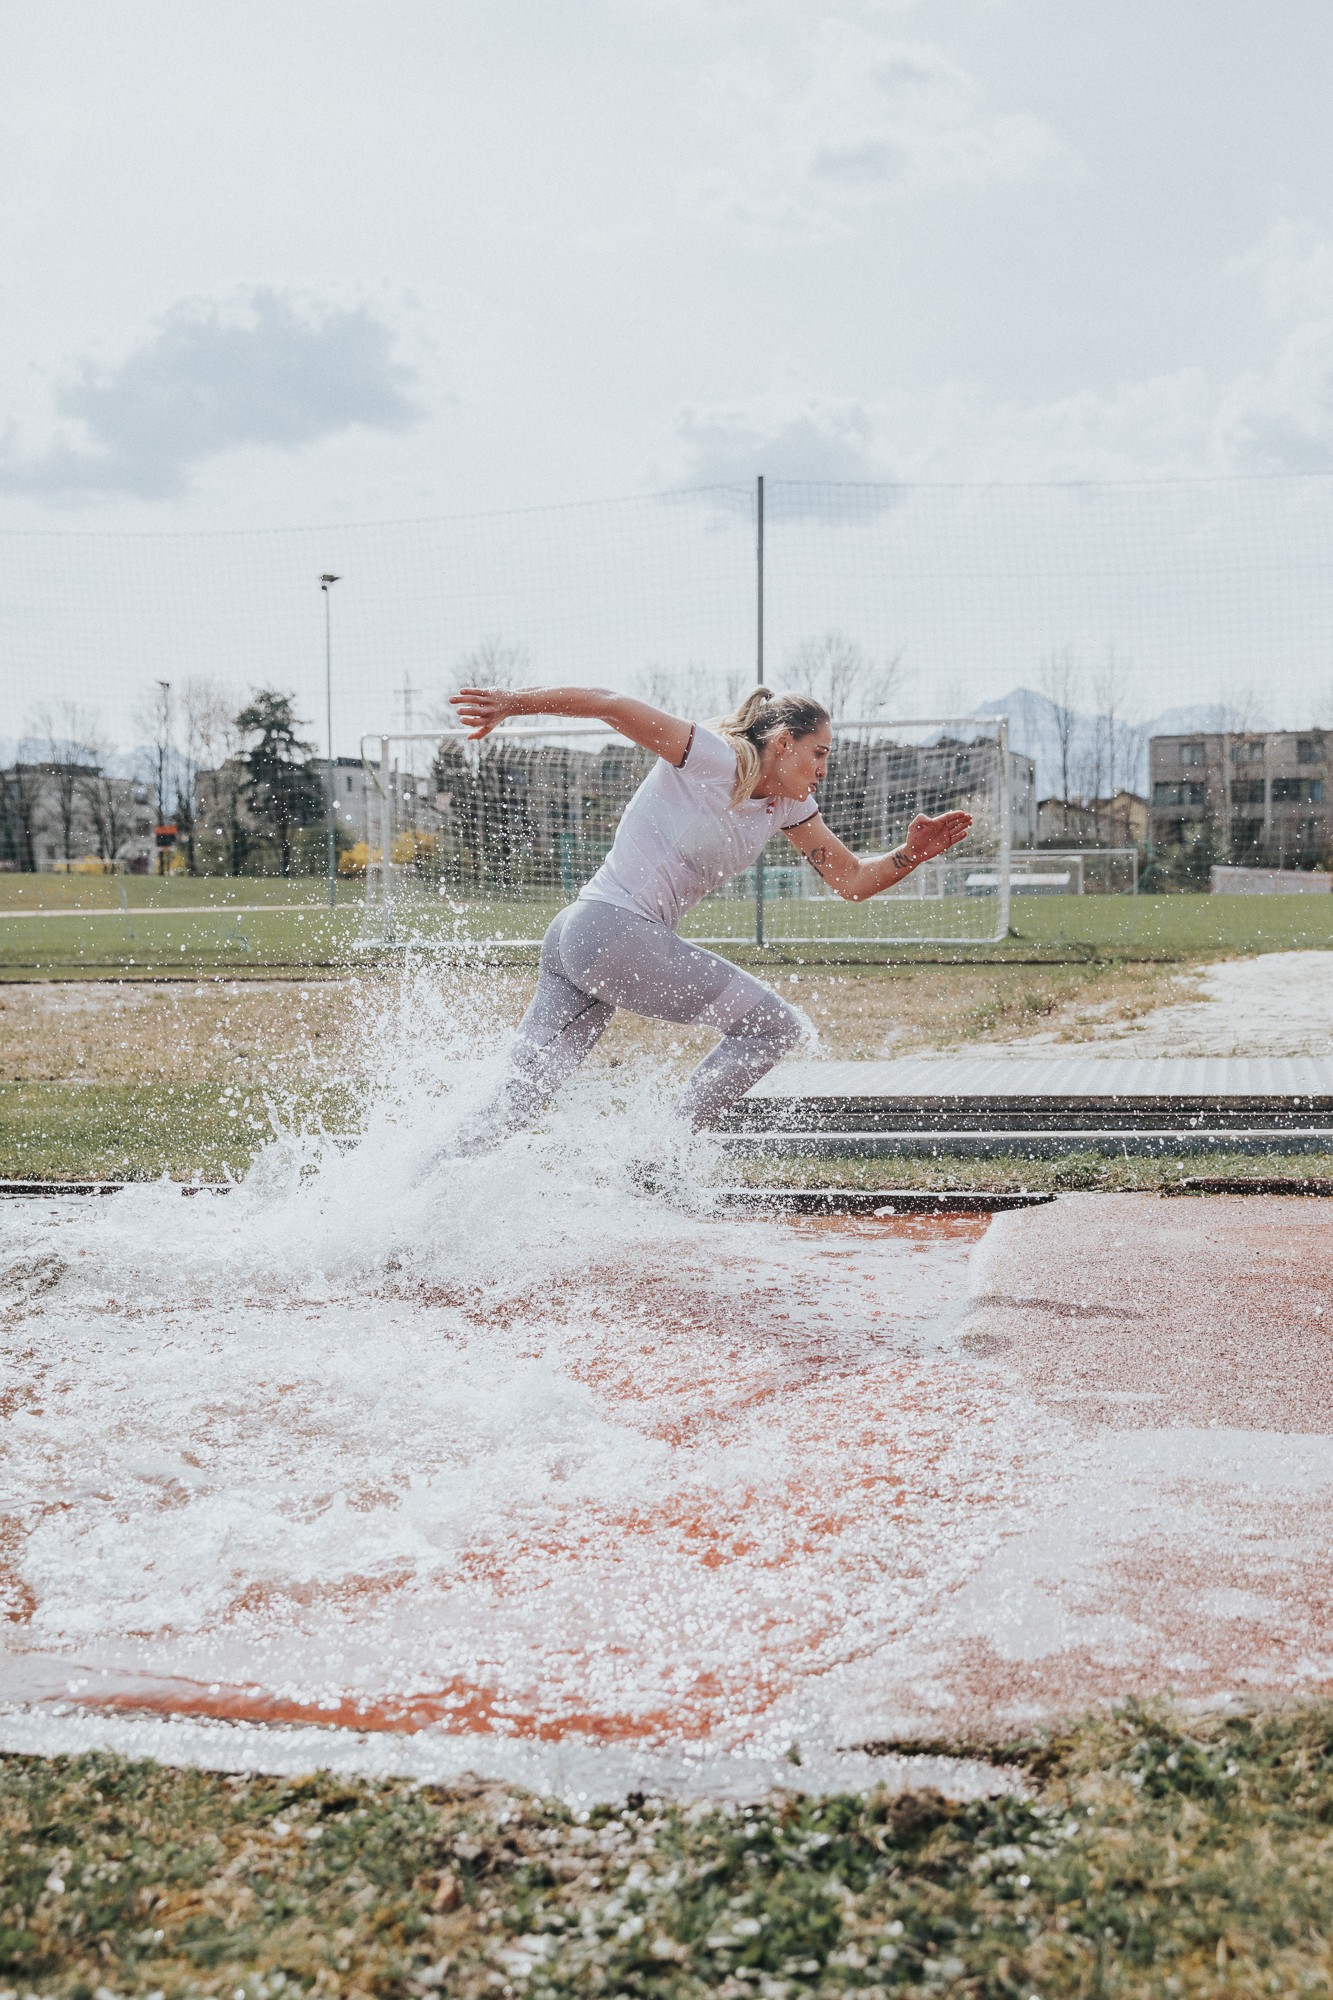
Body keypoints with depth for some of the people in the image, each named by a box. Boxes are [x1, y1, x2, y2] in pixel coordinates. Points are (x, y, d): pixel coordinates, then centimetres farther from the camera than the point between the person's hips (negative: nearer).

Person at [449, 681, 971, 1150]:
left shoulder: (788, 806, 14)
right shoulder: (714, 761, -11)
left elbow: (852, 882, 16)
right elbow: (611, 705, -14)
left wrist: (911, 854, 0)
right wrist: (513, 702, -17)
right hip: (614, 932, -9)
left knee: (515, 1106, 7)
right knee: (774, 1024, -4)